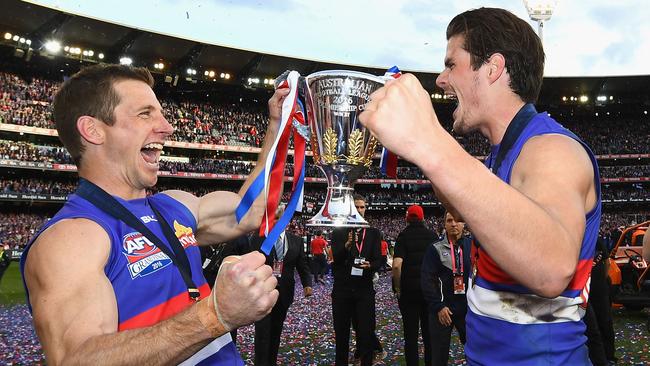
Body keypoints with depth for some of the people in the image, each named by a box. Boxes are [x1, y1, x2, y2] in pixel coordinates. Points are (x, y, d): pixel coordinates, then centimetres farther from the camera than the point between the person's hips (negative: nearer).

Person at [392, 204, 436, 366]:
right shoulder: (432, 235, 2)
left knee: (410, 334, 5)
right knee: (429, 333, 13)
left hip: (408, 291, -3)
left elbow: (397, 265, -18)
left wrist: (398, 288, -6)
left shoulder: (404, 235, -7)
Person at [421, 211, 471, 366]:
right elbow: (427, 280, -8)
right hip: (443, 309, -2)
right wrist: (438, 306, -13)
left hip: (468, 308, 2)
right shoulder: (435, 248, -3)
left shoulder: (472, 246, 3)